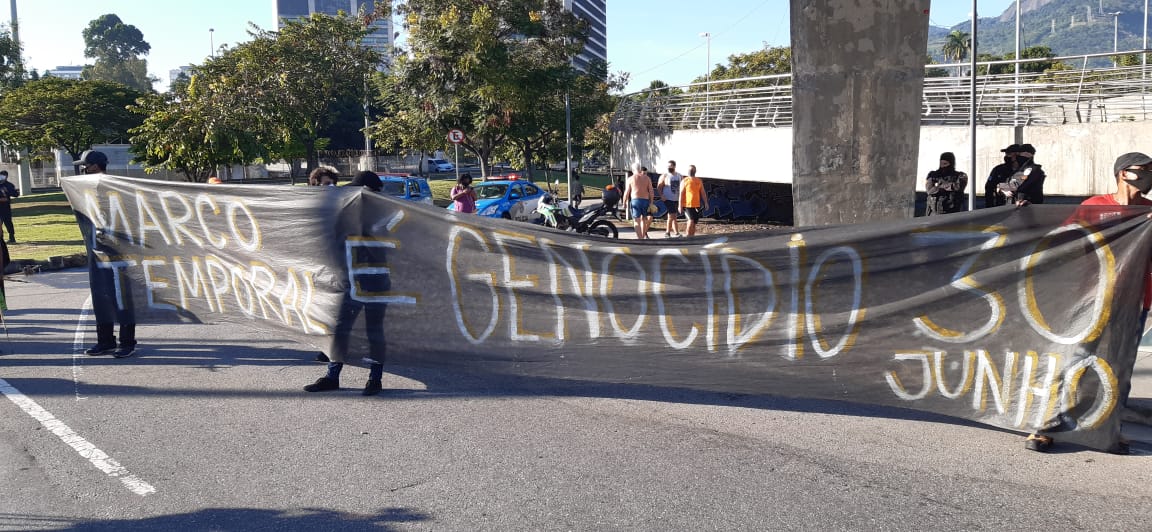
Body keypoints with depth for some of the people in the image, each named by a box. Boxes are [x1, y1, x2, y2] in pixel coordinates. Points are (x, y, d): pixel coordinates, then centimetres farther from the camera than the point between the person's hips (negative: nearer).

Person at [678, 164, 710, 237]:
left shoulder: (699, 181, 11)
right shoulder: (684, 181, 0)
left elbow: (703, 193, 13)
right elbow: (681, 194, -3)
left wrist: (706, 203, 3)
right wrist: (680, 206, -8)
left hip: (696, 205, 4)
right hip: (687, 205, -4)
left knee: (694, 222, 7)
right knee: (691, 221, -15)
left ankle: (692, 236, 15)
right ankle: (688, 236, -5)